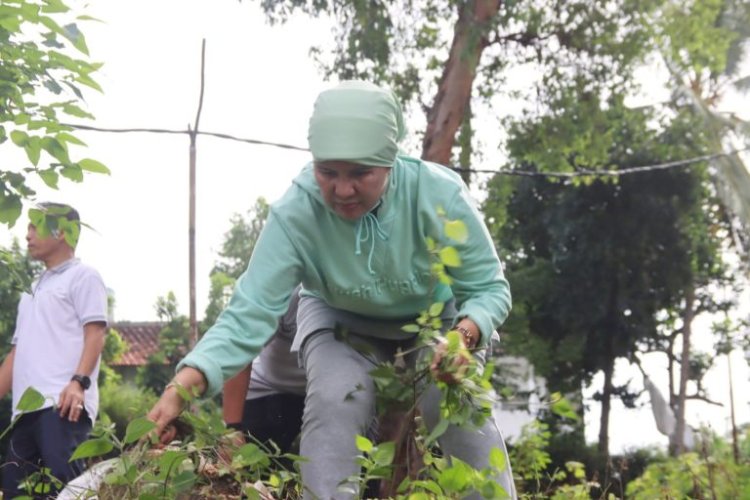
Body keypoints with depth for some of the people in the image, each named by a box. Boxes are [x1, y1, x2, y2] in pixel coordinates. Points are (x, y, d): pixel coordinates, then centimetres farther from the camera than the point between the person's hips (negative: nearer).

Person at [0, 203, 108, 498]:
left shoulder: (82, 276, 6)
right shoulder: (34, 288, 29)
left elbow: (95, 333, -7)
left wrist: (78, 382, -21)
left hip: (62, 403, -8)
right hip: (27, 406, 8)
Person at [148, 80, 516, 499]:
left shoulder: (439, 195, -34)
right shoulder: (295, 214, -34)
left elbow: (488, 287, -24)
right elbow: (250, 312, -37)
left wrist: (464, 337, -47)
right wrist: (183, 387, -52)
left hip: (434, 319, 0)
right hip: (341, 322, 0)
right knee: (334, 400, -25)